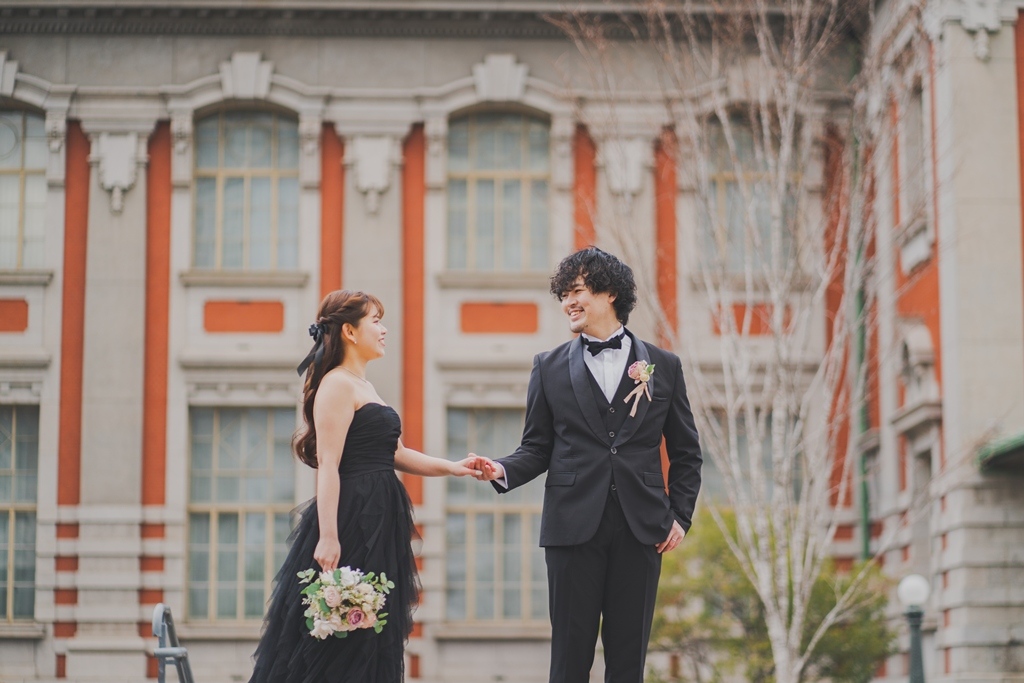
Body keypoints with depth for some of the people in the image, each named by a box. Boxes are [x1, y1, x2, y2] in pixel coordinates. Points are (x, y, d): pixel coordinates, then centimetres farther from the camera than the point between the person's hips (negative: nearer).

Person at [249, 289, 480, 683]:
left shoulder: (363, 386, 19)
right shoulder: (337, 384, -11)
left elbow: (394, 454, 21)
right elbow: (328, 465, -18)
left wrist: (450, 468, 10)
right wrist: (328, 536, -24)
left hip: (378, 525, 10)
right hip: (351, 519, -10)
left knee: (370, 642, 10)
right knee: (337, 639, -7)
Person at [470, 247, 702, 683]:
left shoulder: (663, 366, 8)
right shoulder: (550, 368, 8)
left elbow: (685, 453, 11)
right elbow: (537, 447, 8)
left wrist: (680, 515, 2)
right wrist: (503, 471, -12)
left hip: (640, 530, 0)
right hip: (574, 527, 0)